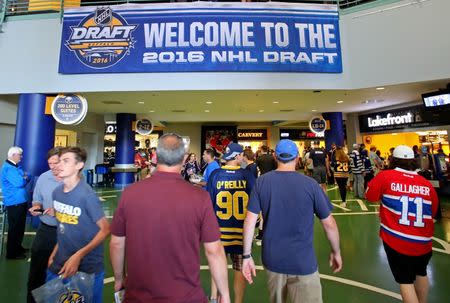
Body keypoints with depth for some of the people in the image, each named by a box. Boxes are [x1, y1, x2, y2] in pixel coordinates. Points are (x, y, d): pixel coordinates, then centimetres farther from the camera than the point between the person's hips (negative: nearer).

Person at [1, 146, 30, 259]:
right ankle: (11, 253, 13)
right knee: (14, 228, 1)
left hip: (21, 201, 9)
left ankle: (18, 247, 32)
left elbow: (26, 177, 14)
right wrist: (25, 178, -7)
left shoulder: (16, 166, 13)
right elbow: (19, 182, -27)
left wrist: (24, 178, -8)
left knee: (20, 227, 19)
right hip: (14, 202, -9)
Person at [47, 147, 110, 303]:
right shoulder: (56, 192, -1)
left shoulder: (87, 195, -23)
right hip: (59, 264, 6)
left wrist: (78, 256, -22)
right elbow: (62, 226, 11)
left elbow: (105, 229, -18)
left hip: (87, 268, -6)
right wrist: (54, 252, 8)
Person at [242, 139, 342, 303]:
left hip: (272, 258, 4)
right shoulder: (310, 184, -13)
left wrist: (247, 255, 0)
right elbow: (329, 223, -5)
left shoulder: (261, 182, -9)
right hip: (302, 261, -3)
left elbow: (249, 220, -10)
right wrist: (336, 252, 12)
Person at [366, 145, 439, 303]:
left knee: (405, 281, 11)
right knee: (421, 273, 29)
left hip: (396, 240, -4)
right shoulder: (427, 184, -2)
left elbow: (370, 196, -3)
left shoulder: (386, 176, -13)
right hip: (423, 242, 4)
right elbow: (432, 212, 11)